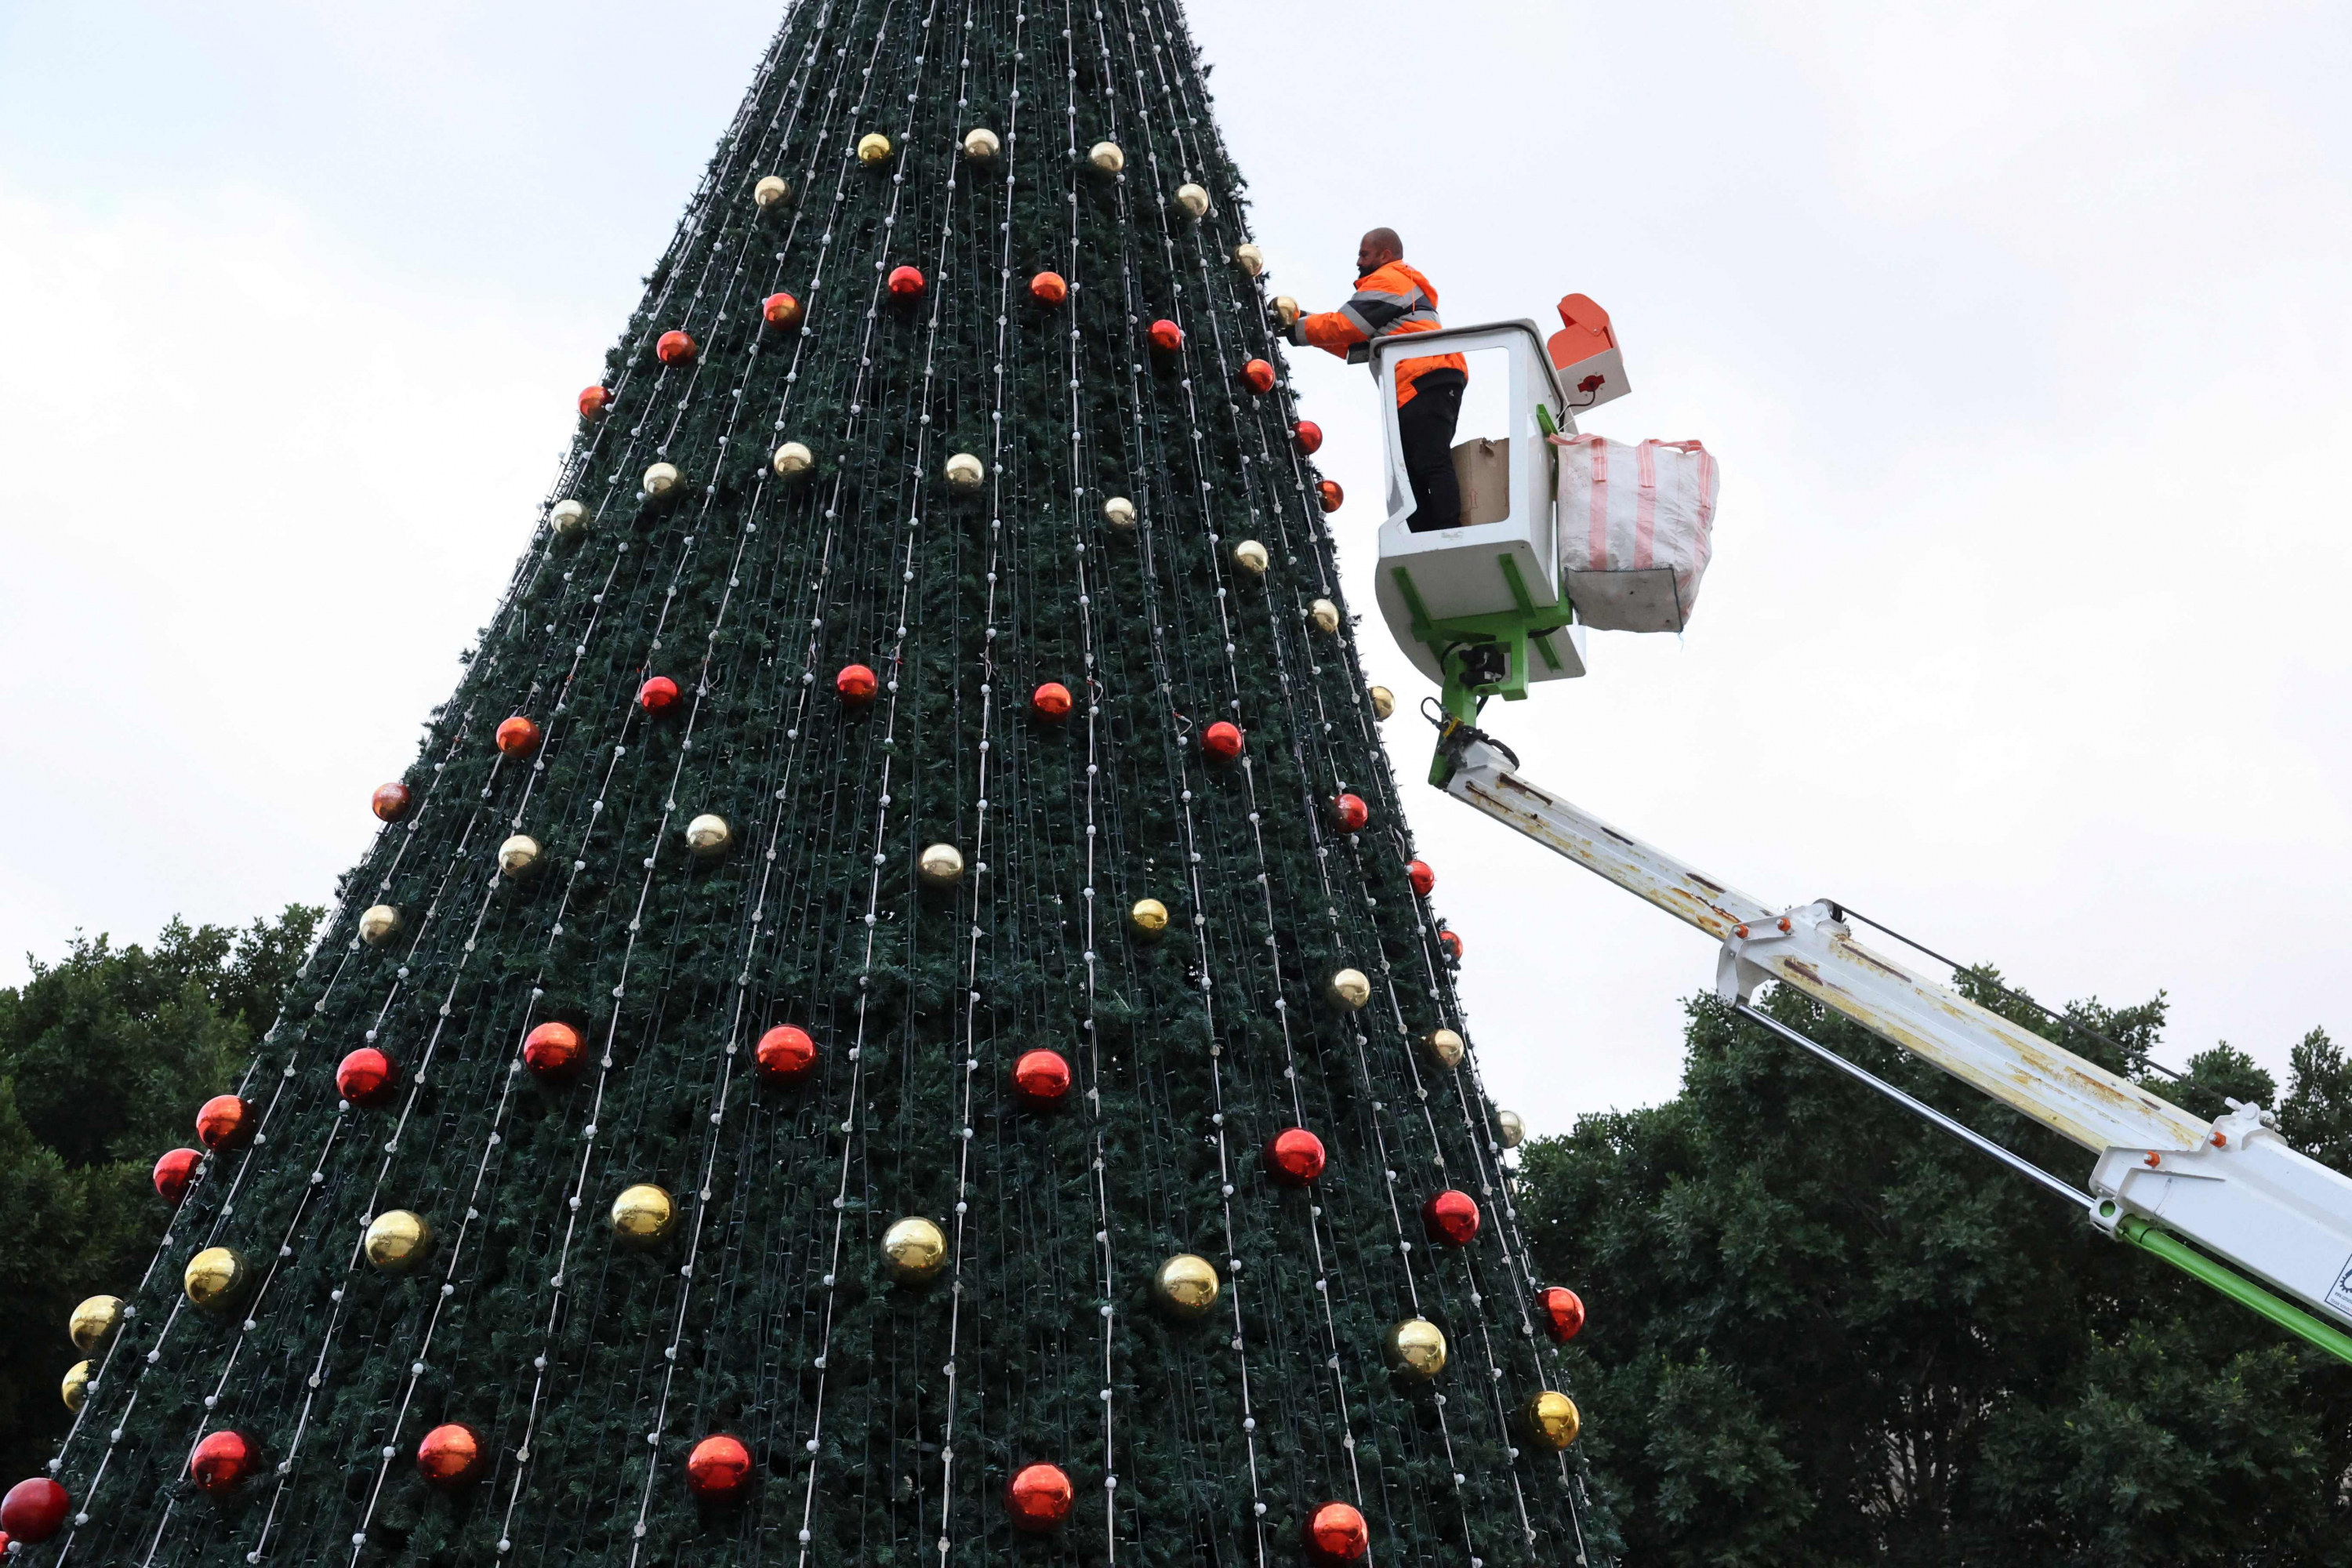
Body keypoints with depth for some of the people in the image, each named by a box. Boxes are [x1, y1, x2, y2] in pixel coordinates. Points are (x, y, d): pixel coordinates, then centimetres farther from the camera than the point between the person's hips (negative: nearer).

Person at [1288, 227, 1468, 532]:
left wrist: (1299, 329, 7)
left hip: (1426, 381, -10)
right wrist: (1311, 325, 22)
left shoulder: (1386, 281, 3)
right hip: (1422, 385, 10)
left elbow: (1344, 326, -6)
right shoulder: (1403, 288, 34)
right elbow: (1357, 344, 29)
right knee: (1414, 472, 3)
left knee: (1432, 465, -19)